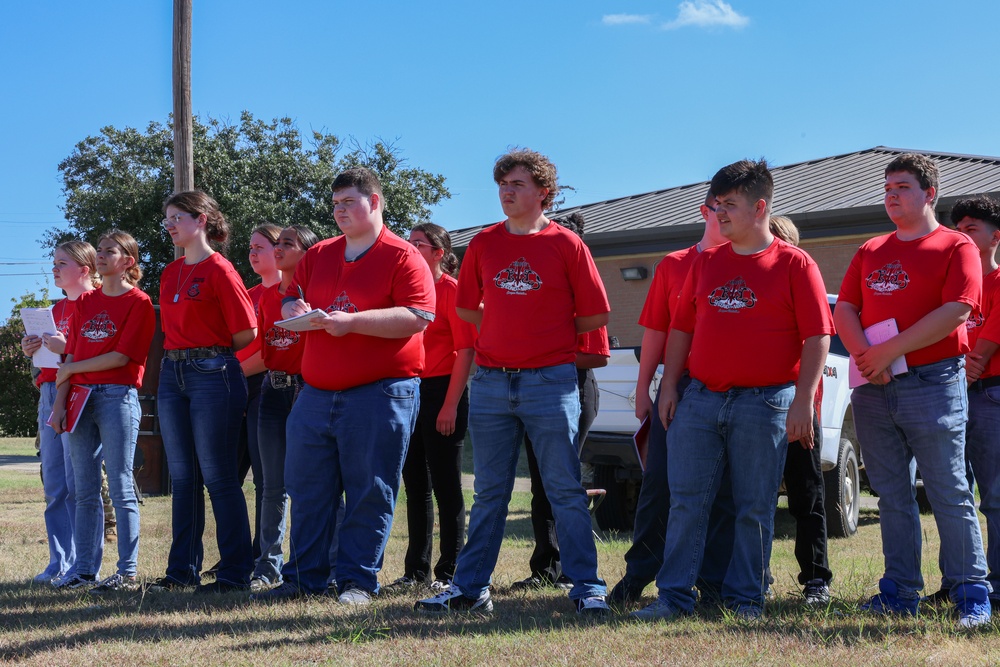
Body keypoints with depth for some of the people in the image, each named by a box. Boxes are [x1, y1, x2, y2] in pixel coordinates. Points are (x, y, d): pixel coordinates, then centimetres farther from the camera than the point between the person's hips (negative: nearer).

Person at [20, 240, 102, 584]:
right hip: (50, 394, 9)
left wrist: (66, 348, -22)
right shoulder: (57, 308, 20)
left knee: (78, 485, -8)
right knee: (54, 486, 8)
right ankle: (60, 562, 15)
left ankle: (84, 565, -4)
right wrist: (34, 350, 7)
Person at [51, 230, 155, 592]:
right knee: (85, 491, 7)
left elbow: (122, 356, -10)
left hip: (118, 397, -6)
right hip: (82, 399, 6)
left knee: (121, 488, -6)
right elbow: (70, 356, 12)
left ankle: (128, 573, -4)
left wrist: (72, 369, -4)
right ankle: (85, 571, 11)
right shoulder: (85, 302, 17)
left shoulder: (138, 302, -2)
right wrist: (59, 404, 2)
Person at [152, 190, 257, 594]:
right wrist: (179, 355, 8)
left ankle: (235, 572, 2)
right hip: (172, 375, 8)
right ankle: (183, 570, 16)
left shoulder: (219, 269, -8)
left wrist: (209, 353, 2)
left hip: (212, 374, -7)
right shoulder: (170, 273, 14)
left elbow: (246, 332, -10)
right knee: (183, 477, 10)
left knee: (218, 476, -5)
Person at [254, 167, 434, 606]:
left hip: (380, 393, -6)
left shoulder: (402, 257, -4)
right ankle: (304, 577, 15)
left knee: (370, 492, -1)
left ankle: (358, 581, 6)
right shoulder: (318, 256, 16)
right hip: (316, 394, 6)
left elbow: (417, 318, -15)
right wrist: (297, 312, -3)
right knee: (307, 490, 8)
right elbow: (289, 303, 22)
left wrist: (352, 322, -19)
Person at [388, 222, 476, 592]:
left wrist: (451, 405, -17)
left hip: (441, 391, -7)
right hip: (409, 391, 7)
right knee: (414, 483, 11)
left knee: (445, 484, -2)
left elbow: (465, 350, -12)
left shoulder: (451, 289, -7)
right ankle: (416, 569, 18)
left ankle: (449, 572, 4)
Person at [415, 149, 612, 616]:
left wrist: (549, 336, 7)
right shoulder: (483, 244, 9)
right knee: (489, 492, 9)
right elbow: (466, 309, 18)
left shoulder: (566, 245, -1)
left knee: (566, 490, -2)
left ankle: (587, 588, 4)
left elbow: (594, 316, 2)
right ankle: (470, 588, 14)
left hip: (550, 382, -3)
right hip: (491, 381, 3)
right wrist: (508, 330, 11)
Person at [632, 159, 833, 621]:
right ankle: (674, 596, 6)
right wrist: (668, 387, 8)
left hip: (765, 404, -4)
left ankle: (745, 599, 12)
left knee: (755, 508, 2)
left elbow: (817, 337, -5)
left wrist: (802, 402, -12)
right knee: (686, 502, 1)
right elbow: (681, 327, 16)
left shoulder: (794, 265, -1)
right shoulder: (706, 263, 13)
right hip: (700, 398, 4)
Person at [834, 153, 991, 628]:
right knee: (892, 497, 8)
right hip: (874, 389, 6)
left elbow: (956, 312, -12)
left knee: (949, 494, -5)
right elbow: (844, 310, 12)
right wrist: (864, 354, -8)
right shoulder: (870, 251, 18)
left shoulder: (955, 247, 0)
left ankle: (971, 594, 1)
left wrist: (890, 351, -14)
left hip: (933, 386, -5)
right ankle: (900, 592, 13)